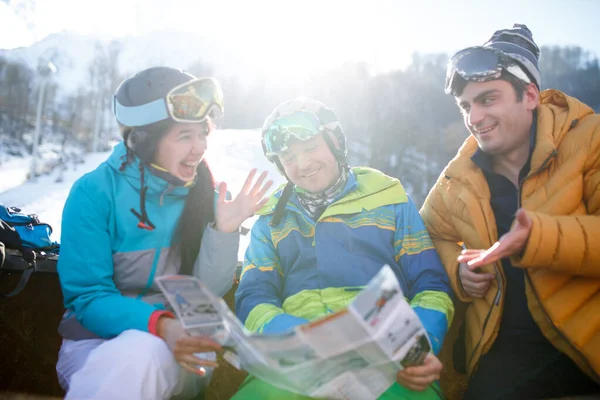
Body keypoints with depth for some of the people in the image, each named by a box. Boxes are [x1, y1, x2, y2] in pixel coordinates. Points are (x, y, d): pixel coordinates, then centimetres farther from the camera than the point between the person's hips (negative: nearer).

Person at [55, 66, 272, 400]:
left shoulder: (208, 195, -2)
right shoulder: (95, 192, -11)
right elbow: (88, 297, -13)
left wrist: (225, 230, -22)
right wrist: (159, 325, -31)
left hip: (180, 349, 1)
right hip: (100, 340, 0)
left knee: (143, 353, -34)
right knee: (129, 356, -35)